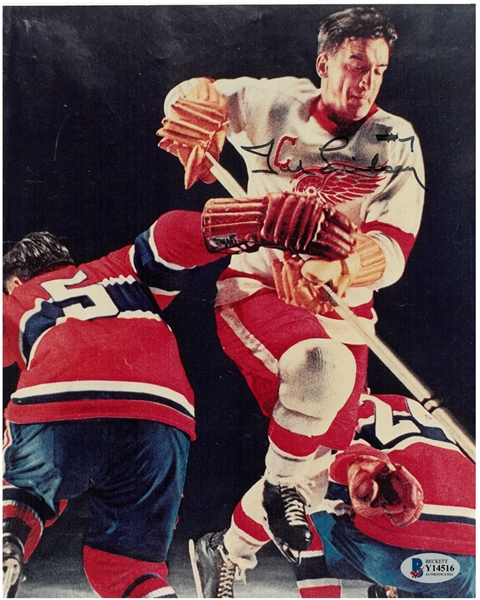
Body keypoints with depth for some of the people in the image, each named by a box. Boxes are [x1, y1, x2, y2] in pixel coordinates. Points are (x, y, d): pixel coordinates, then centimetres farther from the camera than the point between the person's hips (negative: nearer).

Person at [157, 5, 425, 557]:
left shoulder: (397, 142, 4)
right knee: (325, 367, -33)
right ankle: (280, 484, -2)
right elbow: (195, 98, 5)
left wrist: (339, 271, -28)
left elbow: (395, 243, -7)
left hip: (341, 306, 3)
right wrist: (198, 136, -20)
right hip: (255, 284, -3)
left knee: (327, 439, -1)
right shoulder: (280, 104, 2)